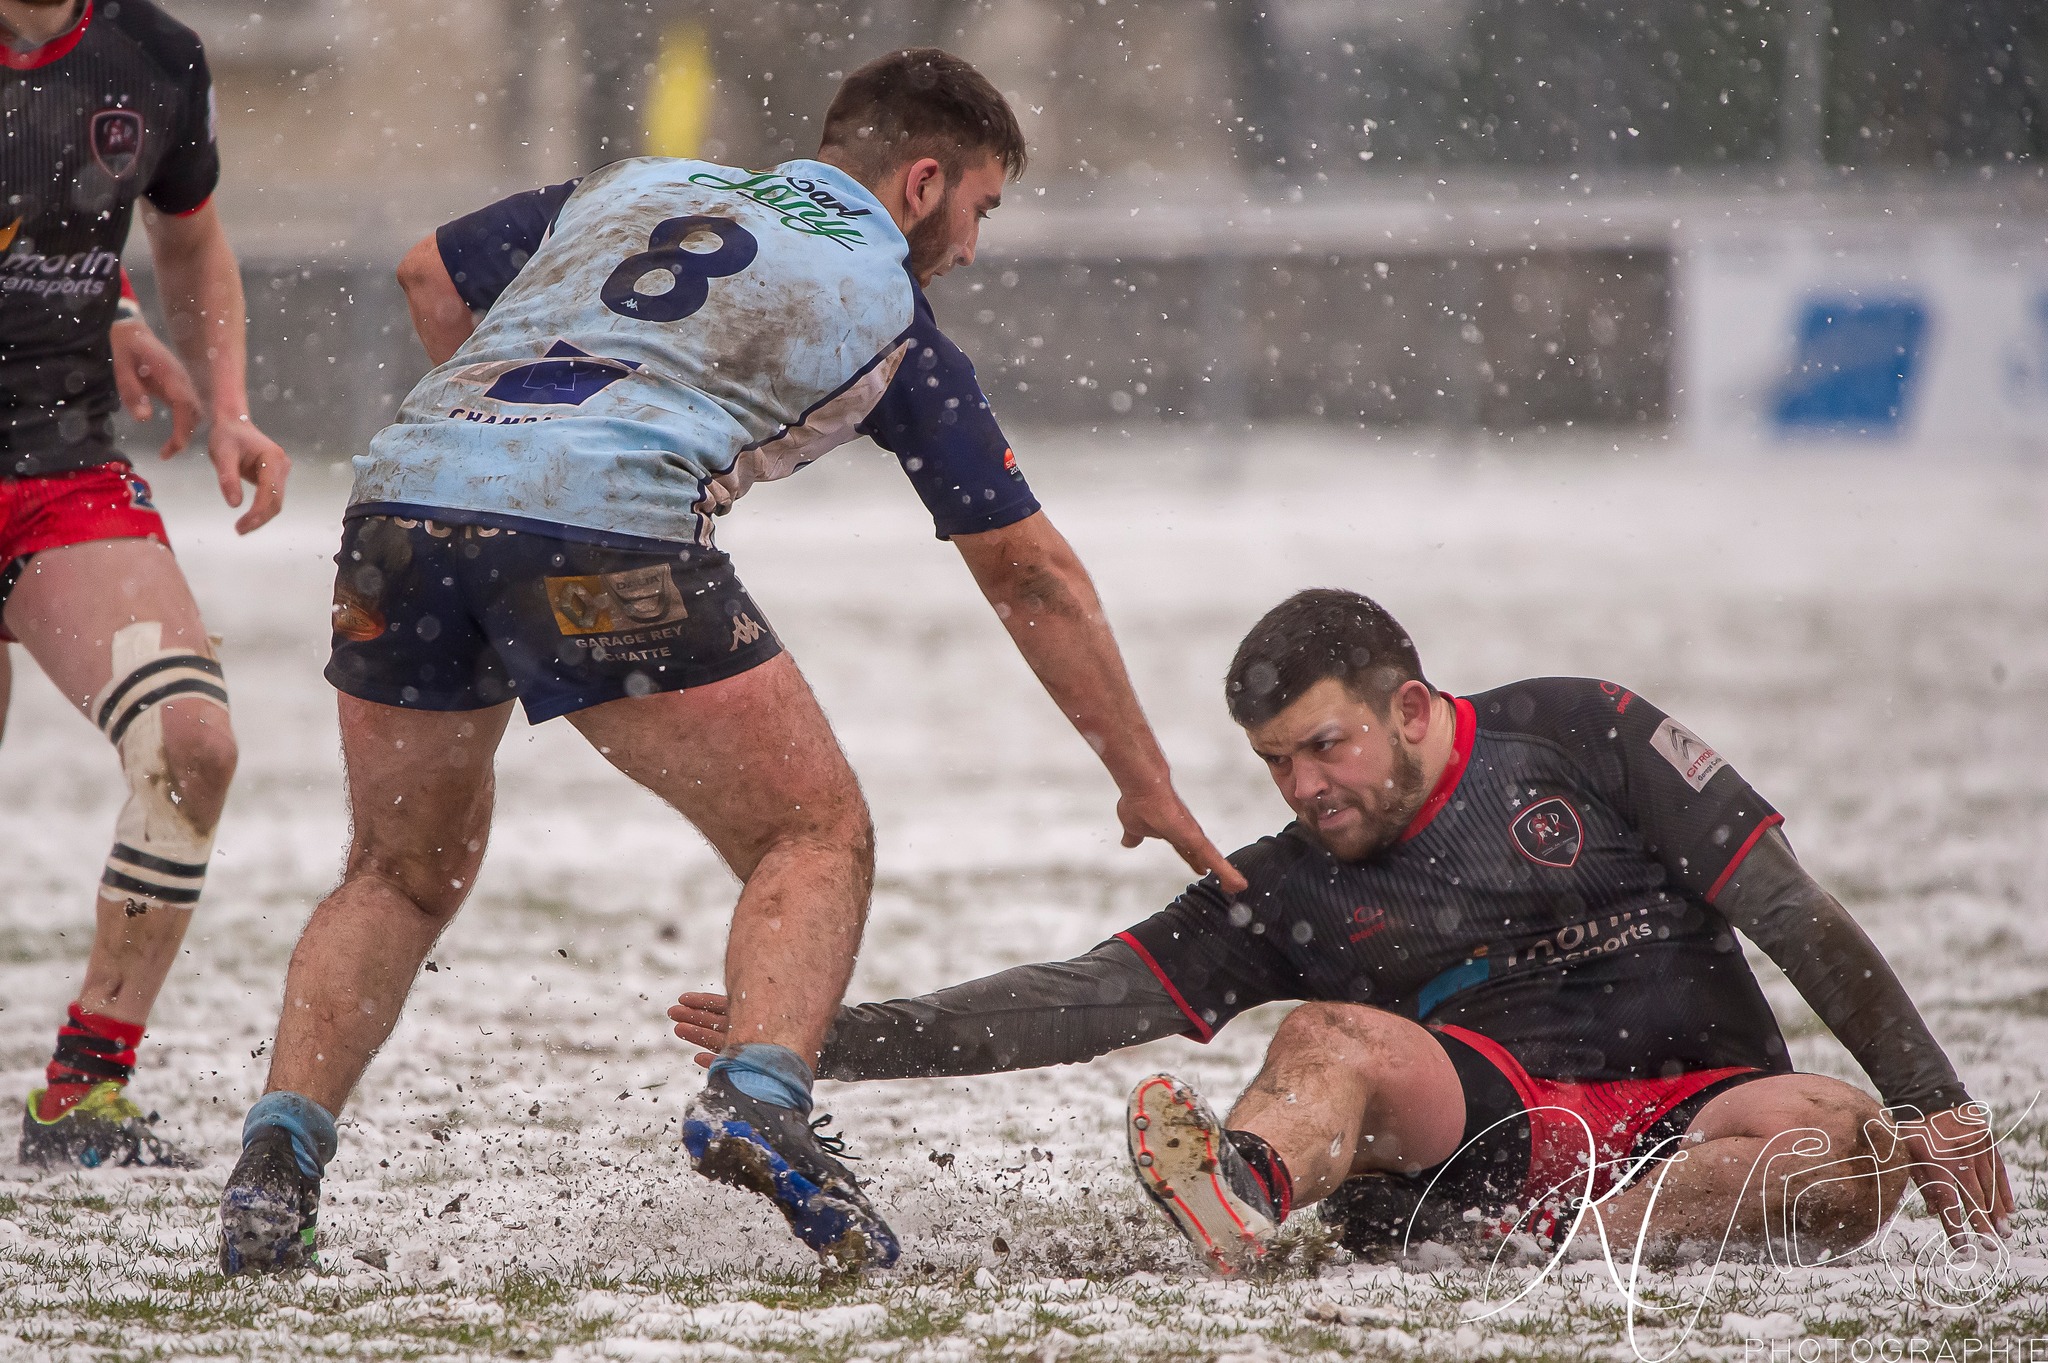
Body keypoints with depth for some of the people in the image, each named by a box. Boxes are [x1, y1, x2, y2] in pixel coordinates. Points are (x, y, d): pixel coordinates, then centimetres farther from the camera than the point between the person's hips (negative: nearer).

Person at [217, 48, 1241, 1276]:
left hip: (407, 480, 5)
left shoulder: (636, 186, 30)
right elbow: (1029, 573, 24)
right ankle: (759, 1101, -16)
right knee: (817, 837, 9)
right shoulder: (887, 305, 19)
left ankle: (276, 1161, 6)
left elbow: (434, 274, 36)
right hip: (610, 529, -5)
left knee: (402, 876, 23)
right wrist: (1148, 785, 32)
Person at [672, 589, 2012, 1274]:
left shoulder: (1579, 736, 6)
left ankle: (1598, 1236, -52)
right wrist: (829, 1042, -5)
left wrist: (1938, 1106, -5)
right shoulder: (1288, 890, 12)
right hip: (1495, 1123, 0)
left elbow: (1799, 922, 3)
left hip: (1693, 1105, 0)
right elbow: (1093, 999, 5)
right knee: (1330, 1039, -28)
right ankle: (1247, 1190, -61)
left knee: (1848, 1143, -32)